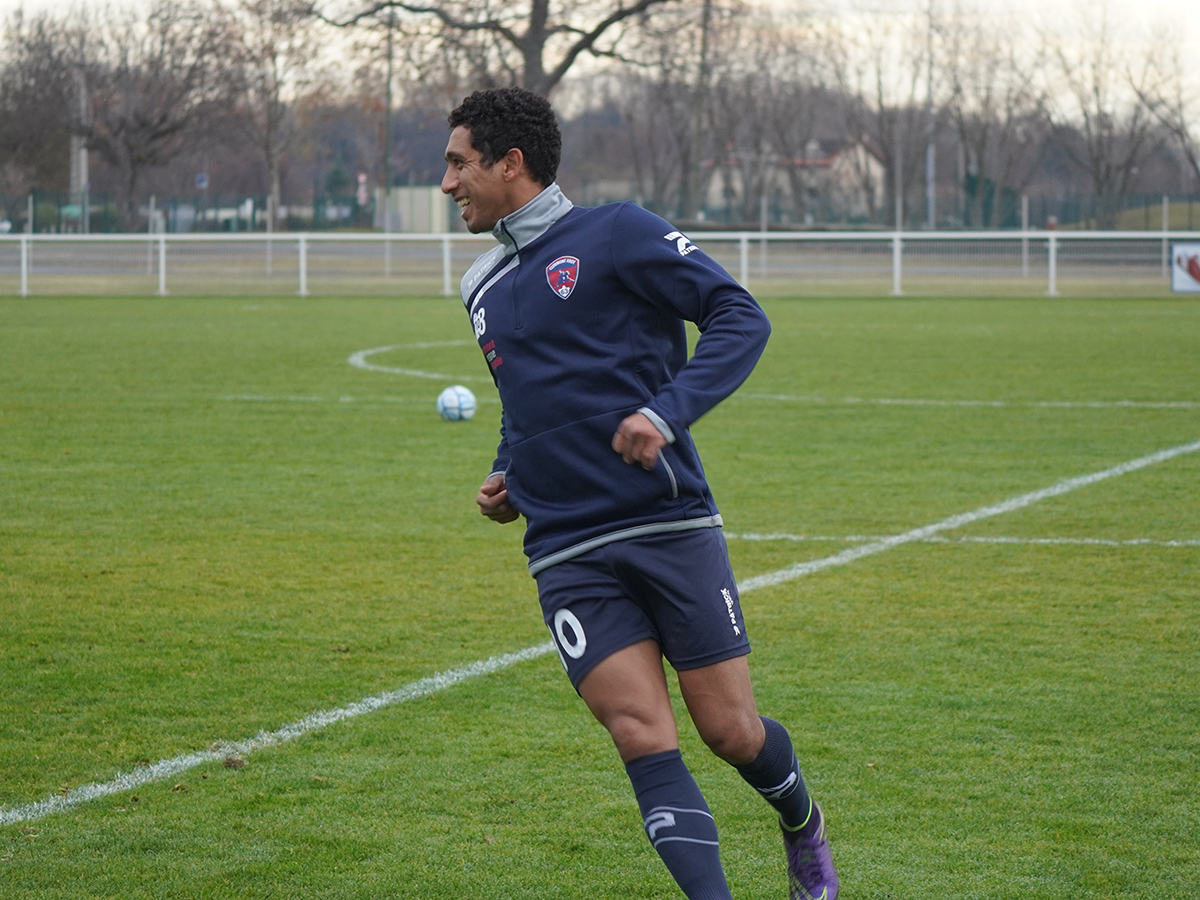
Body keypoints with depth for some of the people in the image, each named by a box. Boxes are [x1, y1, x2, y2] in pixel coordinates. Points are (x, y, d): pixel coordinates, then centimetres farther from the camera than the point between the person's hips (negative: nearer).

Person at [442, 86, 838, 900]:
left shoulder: (615, 235, -2)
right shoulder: (485, 291, 18)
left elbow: (741, 317, -7)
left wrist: (667, 413, -19)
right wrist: (508, 475, 13)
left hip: (670, 526, -4)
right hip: (568, 553, 4)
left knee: (731, 731, 1)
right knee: (643, 737, -12)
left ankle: (804, 829, 31)